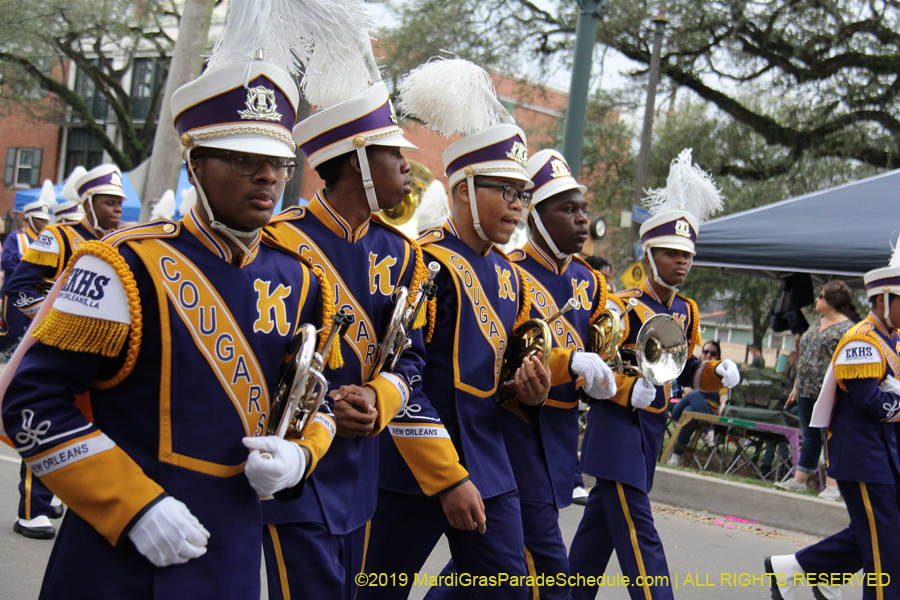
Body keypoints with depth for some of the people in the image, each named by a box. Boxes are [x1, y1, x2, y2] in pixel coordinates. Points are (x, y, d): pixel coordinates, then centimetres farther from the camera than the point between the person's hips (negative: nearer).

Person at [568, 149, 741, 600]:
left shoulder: (686, 312, 10)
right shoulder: (622, 306, -14)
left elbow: (685, 367, 19)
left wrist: (719, 373, -1)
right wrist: (628, 390, -27)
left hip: (652, 427, 8)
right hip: (616, 424, -8)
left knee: (603, 518, 17)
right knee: (637, 533, -10)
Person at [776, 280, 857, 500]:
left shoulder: (846, 328, -10)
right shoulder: (817, 323, 15)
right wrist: (797, 386, 20)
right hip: (807, 391, 8)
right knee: (810, 437, 14)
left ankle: (833, 486, 2)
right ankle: (799, 480, 20)